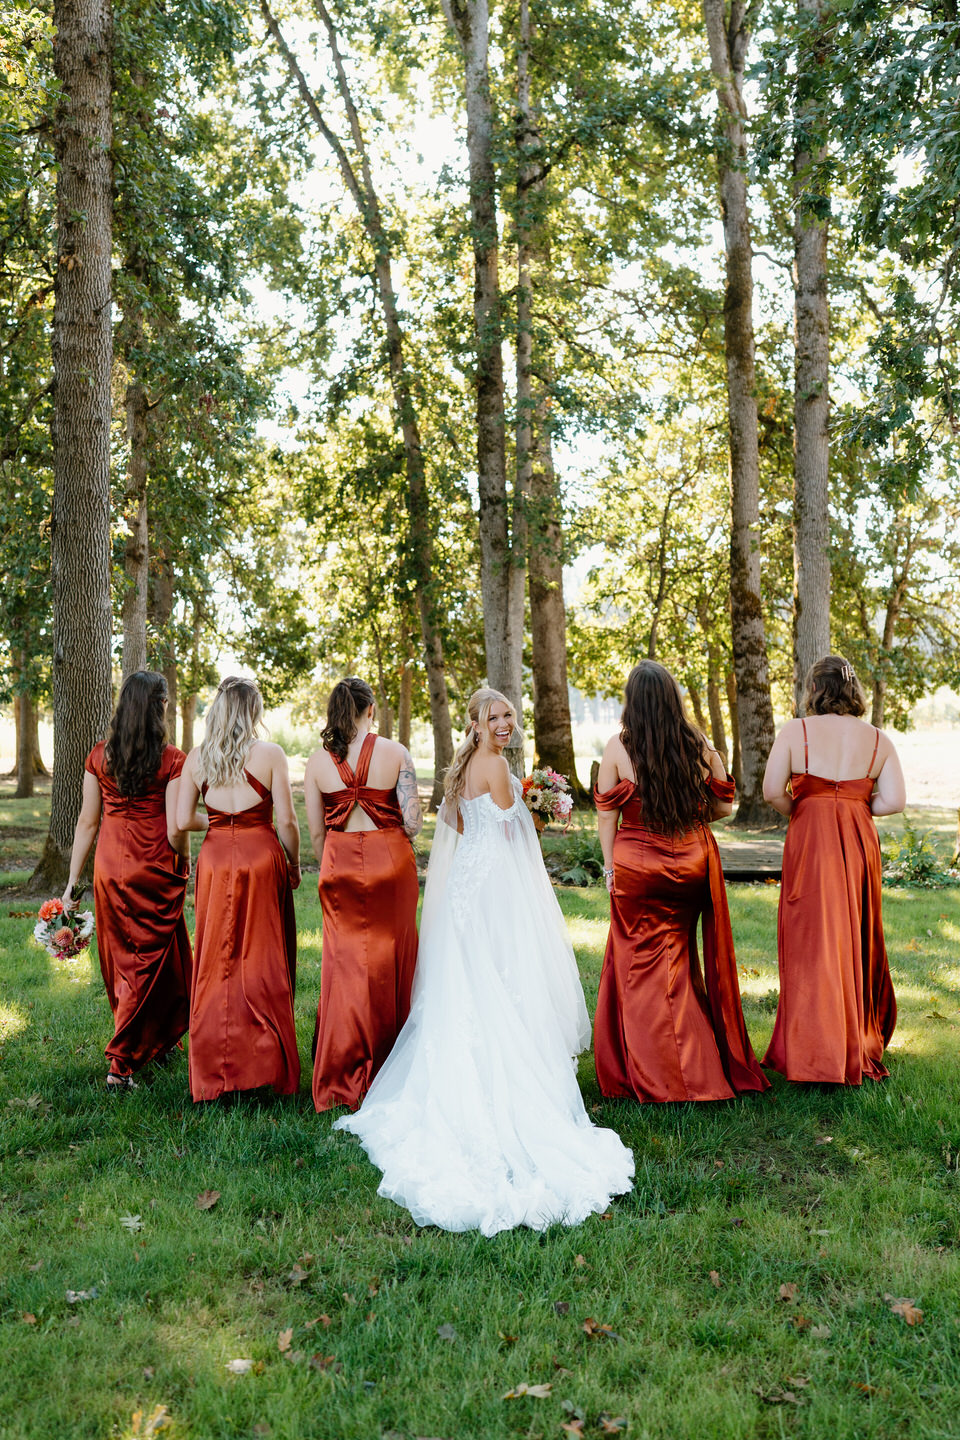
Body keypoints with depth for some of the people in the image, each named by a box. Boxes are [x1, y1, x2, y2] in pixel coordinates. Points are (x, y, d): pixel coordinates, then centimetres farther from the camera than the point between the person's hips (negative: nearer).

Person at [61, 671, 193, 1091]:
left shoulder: (99, 756, 0)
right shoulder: (171, 760, -11)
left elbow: (87, 823, 2)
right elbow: (176, 829, -14)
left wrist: (72, 882, 8)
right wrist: (184, 866, 5)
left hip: (110, 867, 5)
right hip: (155, 870, -5)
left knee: (122, 957, 19)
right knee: (149, 960, 7)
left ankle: (159, 1041, 37)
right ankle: (121, 1064, 6)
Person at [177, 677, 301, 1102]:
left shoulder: (197, 758, 2)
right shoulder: (270, 754, -6)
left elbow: (183, 820, 0)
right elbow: (287, 820, -8)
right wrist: (294, 864, 6)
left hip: (215, 859, 3)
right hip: (261, 855, -2)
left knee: (216, 961, 10)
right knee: (264, 960, 6)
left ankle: (217, 1070, 16)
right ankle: (266, 1063, 12)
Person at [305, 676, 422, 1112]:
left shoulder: (317, 761, -1)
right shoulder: (395, 753, -6)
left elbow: (316, 831, 3)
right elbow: (413, 822, -10)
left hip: (340, 864, 1)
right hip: (390, 863, -1)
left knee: (344, 962, 8)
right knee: (391, 960, 11)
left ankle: (340, 1080, 13)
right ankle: (389, 1072, 22)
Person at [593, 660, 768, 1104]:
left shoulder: (618, 747, -9)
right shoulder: (699, 746, -2)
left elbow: (606, 814, -6)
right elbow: (723, 805, 5)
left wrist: (610, 867, 3)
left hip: (636, 866, -3)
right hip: (692, 863, 3)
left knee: (642, 963, 8)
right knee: (679, 957, 18)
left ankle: (655, 1075, 15)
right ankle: (695, 1069, 29)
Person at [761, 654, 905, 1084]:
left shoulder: (795, 732, -5)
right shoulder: (878, 739, 3)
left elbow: (772, 791, -12)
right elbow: (894, 800, -4)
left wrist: (800, 813, 6)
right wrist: (855, 808, 11)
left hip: (809, 840, -3)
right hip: (861, 844, 3)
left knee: (812, 940, 3)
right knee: (857, 939, 15)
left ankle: (813, 1055, 7)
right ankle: (858, 1045, 26)